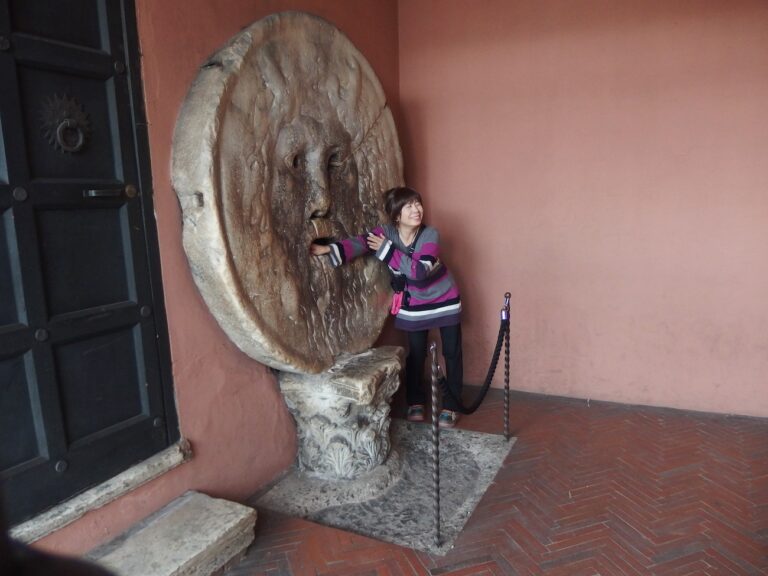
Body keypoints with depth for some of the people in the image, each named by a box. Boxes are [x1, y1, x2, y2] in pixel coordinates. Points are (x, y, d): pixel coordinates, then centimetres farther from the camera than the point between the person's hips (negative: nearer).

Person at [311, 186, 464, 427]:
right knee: (416, 354, 9)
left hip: (444, 300, -2)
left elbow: (419, 271, -38)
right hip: (414, 304, 2)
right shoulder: (386, 232, -15)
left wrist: (388, 249, -35)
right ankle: (415, 402, 29)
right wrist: (329, 249, -49)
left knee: (452, 353, 5)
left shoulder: (430, 235, -24)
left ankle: (451, 406, 20)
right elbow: (360, 242, -33)